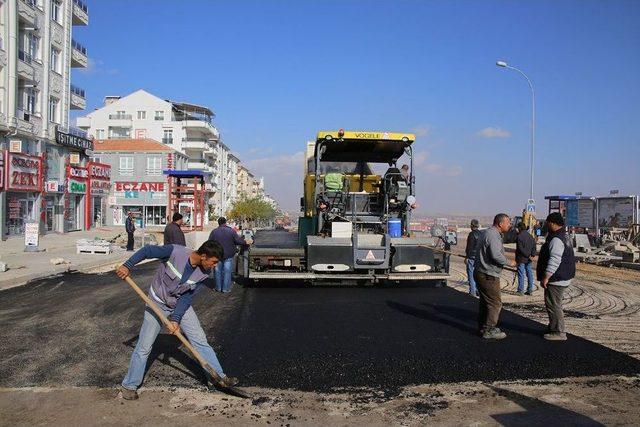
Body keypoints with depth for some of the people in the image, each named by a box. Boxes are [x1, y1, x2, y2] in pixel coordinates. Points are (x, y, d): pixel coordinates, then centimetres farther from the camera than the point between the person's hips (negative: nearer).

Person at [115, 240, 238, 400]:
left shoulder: (204, 273, -16)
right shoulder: (174, 252, -30)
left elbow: (187, 297, -12)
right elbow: (147, 250, -17)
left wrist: (176, 319, -19)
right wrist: (127, 266, -21)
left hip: (181, 305, 4)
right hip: (157, 304, -3)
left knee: (200, 340, 2)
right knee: (144, 346, -1)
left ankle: (219, 376, 12)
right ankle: (129, 385, 17)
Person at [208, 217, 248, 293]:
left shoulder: (214, 232, -2)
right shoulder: (231, 231, -7)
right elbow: (238, 241, -8)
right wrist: (245, 242, 9)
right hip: (228, 255, -1)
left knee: (218, 271, 12)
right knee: (227, 272, 5)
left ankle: (218, 288, 19)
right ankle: (226, 288, 8)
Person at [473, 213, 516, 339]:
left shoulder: (487, 233, 15)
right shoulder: (493, 235, -19)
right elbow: (496, 255, -27)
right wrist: (509, 263, -13)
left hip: (480, 272, 11)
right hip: (488, 275, -11)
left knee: (485, 301, 19)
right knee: (495, 303, -3)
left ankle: (482, 327, 27)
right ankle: (489, 330, 2)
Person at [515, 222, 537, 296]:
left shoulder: (519, 237, -13)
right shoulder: (531, 236, 10)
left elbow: (520, 249, -19)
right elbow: (534, 247, 7)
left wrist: (528, 255, -14)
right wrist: (532, 255, -5)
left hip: (521, 259, -7)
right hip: (529, 259, 7)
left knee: (521, 274, -2)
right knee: (529, 274, 9)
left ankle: (521, 290, 1)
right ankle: (530, 290, 13)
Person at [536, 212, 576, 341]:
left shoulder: (556, 240, -21)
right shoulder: (564, 237, 15)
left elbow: (554, 261, -27)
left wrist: (546, 277, -24)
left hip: (556, 280, -11)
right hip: (563, 277, 11)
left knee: (553, 305, -4)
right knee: (554, 304, 19)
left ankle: (558, 332, 1)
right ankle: (554, 327, 29)